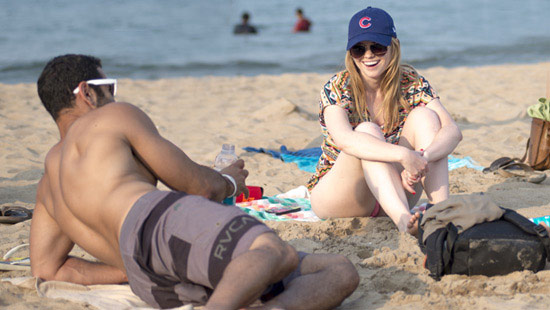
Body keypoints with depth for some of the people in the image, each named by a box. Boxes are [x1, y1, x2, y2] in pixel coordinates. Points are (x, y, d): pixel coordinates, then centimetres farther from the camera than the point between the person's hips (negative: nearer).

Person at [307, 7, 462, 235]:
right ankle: (403, 219, -51)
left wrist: (423, 156, -40)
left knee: (424, 116, -18)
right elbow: (343, 138, -36)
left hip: (390, 191, 3)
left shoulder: (411, 85, -6)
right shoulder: (337, 89, -15)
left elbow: (453, 131, -19)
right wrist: (404, 155, -48)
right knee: (368, 131, -31)